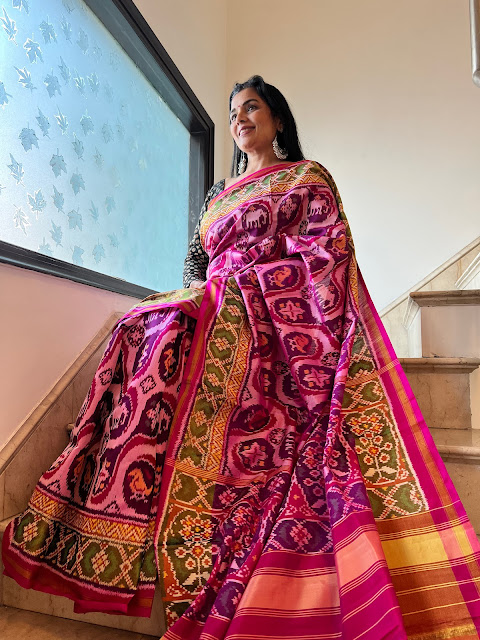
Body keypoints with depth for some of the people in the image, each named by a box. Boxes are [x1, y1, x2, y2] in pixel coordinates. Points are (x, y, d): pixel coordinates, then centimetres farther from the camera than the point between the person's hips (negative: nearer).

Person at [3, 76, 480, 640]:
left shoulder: (308, 178, 13)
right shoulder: (218, 194, 29)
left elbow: (328, 254, -1)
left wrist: (239, 284, -13)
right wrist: (199, 293, 2)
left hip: (276, 318, -5)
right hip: (217, 309, 5)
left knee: (169, 338, -31)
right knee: (141, 330, -23)